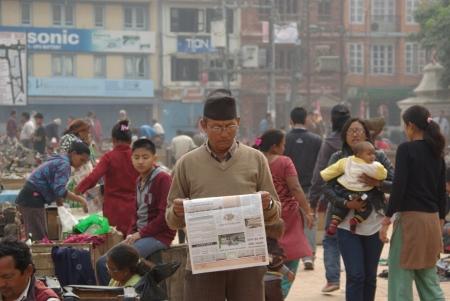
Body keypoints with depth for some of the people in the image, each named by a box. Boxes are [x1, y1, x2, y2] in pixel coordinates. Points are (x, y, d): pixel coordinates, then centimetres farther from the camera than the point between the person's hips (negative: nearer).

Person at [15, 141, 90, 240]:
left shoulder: (59, 161, 17)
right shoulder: (64, 164, -13)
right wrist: (80, 199, -18)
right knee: (39, 239, -12)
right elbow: (60, 190, -23)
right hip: (32, 200, -10)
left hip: (28, 199, 10)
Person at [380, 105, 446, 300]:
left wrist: (387, 219, -11)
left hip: (410, 217, -7)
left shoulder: (406, 149, -10)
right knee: (428, 277, 14)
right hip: (432, 219, 7)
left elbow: (399, 186, -15)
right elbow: (442, 191, 14)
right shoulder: (436, 152, 10)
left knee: (401, 275, -2)